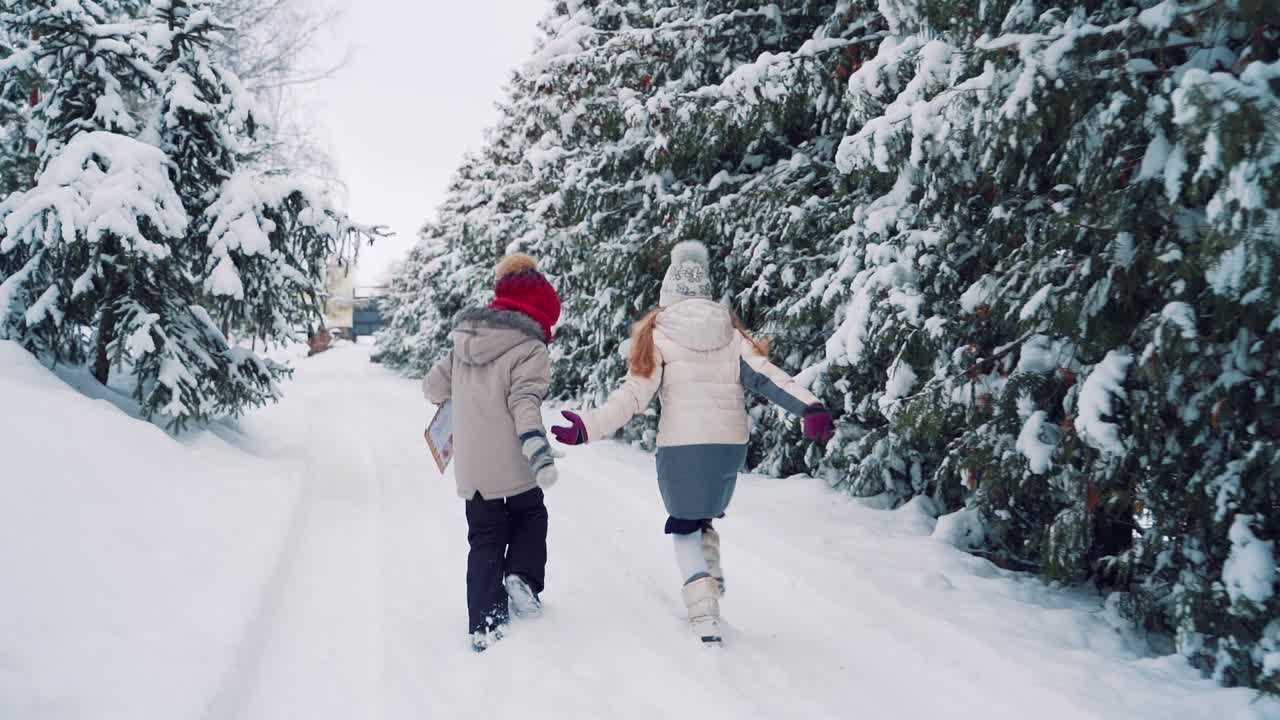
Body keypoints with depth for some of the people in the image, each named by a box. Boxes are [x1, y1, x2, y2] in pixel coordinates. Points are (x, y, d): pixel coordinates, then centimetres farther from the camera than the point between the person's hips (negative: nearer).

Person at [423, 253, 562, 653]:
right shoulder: (530, 351, -11)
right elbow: (525, 403, -23)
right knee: (531, 518, 24)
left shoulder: (462, 346, 8)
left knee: (485, 539, 14)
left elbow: (433, 386, 15)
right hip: (514, 465, -4)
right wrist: (539, 452, -31)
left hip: (470, 468, 4)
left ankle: (484, 624, 7)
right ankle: (522, 576, 2)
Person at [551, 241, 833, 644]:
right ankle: (713, 588, 20)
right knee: (704, 516, 28)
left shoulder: (656, 334, -5)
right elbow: (764, 375, -7)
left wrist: (588, 426, -17)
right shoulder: (729, 331, 5)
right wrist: (810, 408, -13)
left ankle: (705, 617, 0)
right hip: (731, 444, 3)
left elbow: (635, 395, -13)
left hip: (681, 445, -3)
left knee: (685, 527, 12)